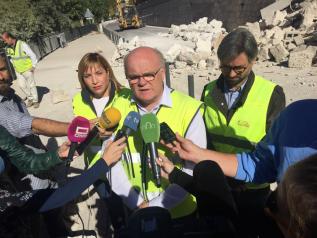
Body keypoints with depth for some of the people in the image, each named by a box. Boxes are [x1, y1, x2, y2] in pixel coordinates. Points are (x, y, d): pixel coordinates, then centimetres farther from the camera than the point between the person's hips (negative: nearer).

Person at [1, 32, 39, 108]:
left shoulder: (22, 44, -20)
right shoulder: (9, 48, 1)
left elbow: (33, 55, -16)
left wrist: (33, 66, -13)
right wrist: (14, 66, 11)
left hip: (27, 69, -6)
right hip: (18, 71, 6)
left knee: (31, 85, 2)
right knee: (22, 85, 7)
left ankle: (35, 101, 14)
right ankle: (30, 98, 25)